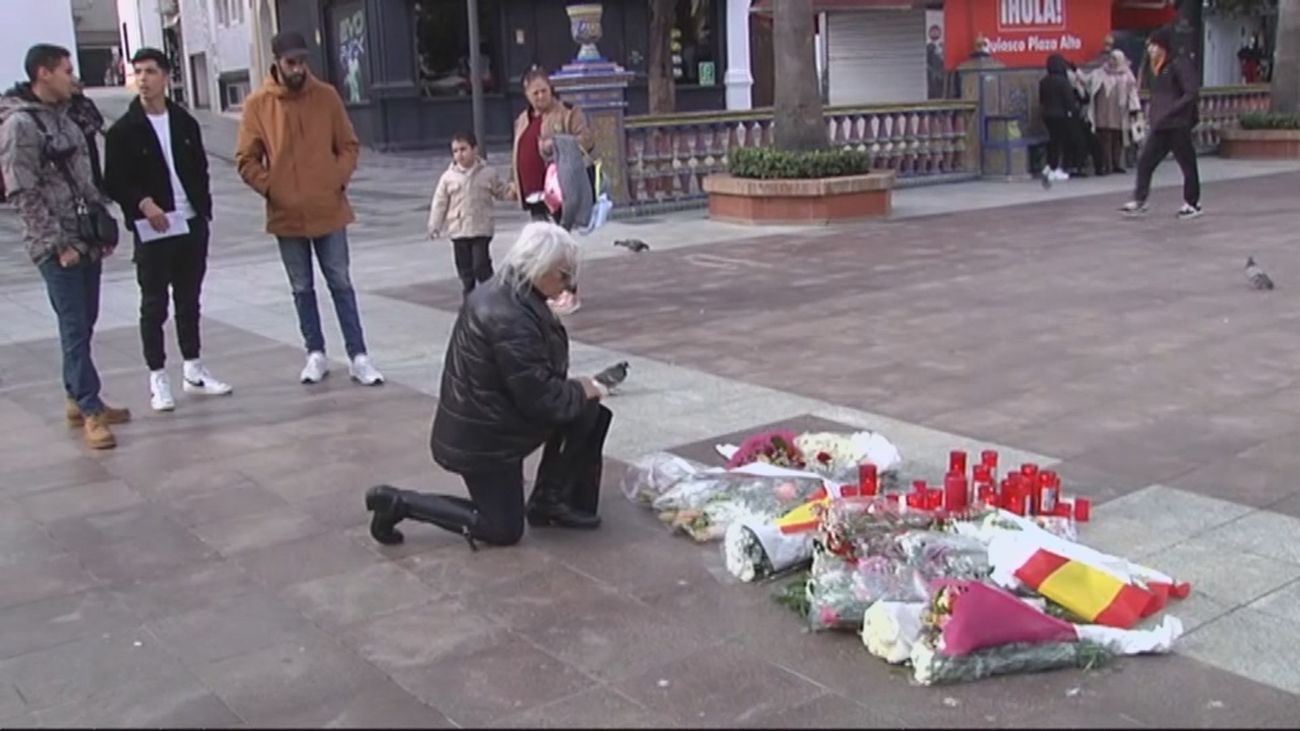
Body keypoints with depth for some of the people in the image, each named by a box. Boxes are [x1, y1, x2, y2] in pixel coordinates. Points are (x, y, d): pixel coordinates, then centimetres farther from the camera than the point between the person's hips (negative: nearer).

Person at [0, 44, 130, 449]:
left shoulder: (64, 118, 14)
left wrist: (104, 225, 12)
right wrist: (58, 244, -16)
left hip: (87, 240, 8)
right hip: (58, 247, -8)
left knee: (83, 325, 13)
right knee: (74, 329, -5)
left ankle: (78, 400, 24)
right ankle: (91, 411, -2)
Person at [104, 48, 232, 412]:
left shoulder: (185, 122, 8)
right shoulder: (123, 130, -5)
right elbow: (114, 182, -6)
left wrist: (203, 210, 2)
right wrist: (143, 204, -23)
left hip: (192, 225, 4)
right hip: (153, 230, -4)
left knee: (189, 300, 13)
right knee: (154, 304, 2)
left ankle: (193, 371, 24)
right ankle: (158, 378, 9)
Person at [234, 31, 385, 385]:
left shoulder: (326, 96, 0)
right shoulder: (257, 104, -4)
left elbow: (349, 145, 5)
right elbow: (246, 160, -1)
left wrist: (338, 180, -7)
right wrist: (272, 189, -10)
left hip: (329, 210, 0)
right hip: (287, 215, 0)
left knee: (341, 284, 3)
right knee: (302, 289, 10)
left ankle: (358, 357, 5)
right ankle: (316, 354, 22)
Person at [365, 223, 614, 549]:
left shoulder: (503, 291, 2)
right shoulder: (510, 319, -30)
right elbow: (539, 398, -25)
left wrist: (573, 388, 2)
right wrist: (579, 391, -8)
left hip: (483, 421, 10)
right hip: (482, 439, -10)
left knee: (587, 412, 5)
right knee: (503, 530, 3)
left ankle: (550, 500, 15)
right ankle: (399, 502, 5)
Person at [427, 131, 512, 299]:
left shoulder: (488, 174, -1)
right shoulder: (448, 177, 1)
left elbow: (503, 192, 10)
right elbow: (440, 203, 4)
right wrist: (434, 225, 2)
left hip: (481, 229, -2)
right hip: (458, 230, 2)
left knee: (481, 265, -7)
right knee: (464, 267, 9)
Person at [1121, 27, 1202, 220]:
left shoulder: (1178, 66, -13)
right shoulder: (1157, 69, 12)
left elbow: (1192, 94, -19)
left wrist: (1170, 111, -21)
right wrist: (1152, 110, 8)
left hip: (1178, 125, -8)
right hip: (1160, 127, 8)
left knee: (1187, 164, 4)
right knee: (1145, 161, 2)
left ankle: (1192, 203, 16)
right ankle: (1139, 201, 6)